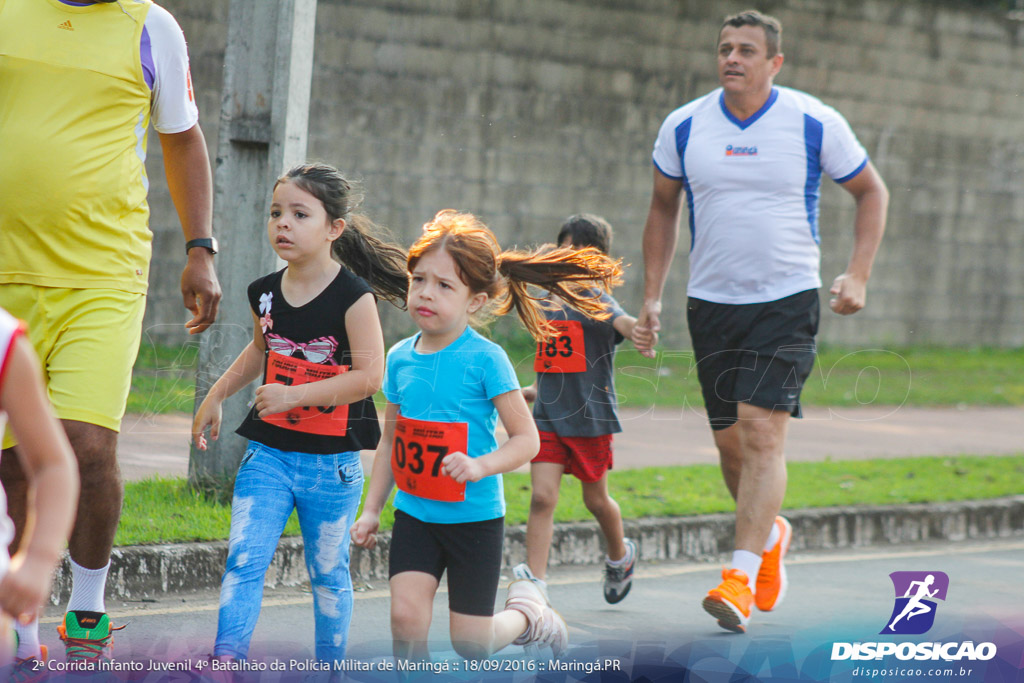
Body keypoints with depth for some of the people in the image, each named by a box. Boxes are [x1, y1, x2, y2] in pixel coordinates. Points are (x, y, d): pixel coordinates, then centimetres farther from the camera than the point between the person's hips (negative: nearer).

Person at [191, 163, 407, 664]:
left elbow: (370, 376, -19)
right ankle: (225, 662, -13)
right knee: (244, 559, -9)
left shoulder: (353, 297, -13)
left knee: (328, 572, 11)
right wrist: (214, 398, 23)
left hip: (331, 460, -4)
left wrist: (295, 395, -24)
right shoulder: (266, 293, 4)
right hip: (268, 451, 4)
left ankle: (330, 667, 25)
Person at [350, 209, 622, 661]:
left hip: (473, 517, -4)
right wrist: (370, 510, 10)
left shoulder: (486, 360, -13)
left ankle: (527, 613, 34)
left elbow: (527, 439, -13)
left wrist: (480, 466, -30)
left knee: (470, 641, 4)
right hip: (414, 513, 4)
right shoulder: (400, 358, 2)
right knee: (406, 617, -12)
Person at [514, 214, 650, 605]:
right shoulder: (549, 303, 10)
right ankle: (534, 582, -9)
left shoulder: (598, 303, -9)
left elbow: (624, 323, -32)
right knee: (541, 497, -8)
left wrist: (641, 328, -53)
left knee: (595, 499, 13)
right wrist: (537, 390, 23)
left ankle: (620, 555, 41)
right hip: (548, 416, 4)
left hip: (592, 416, -4)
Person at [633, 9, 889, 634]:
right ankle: (770, 534, 37)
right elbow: (664, 210, 15)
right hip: (711, 302, 3)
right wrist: (652, 296, 8)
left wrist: (858, 276, -4)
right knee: (731, 442, 8)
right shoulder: (683, 128, 2)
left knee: (762, 431, -17)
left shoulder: (815, 124, -6)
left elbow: (872, 191, 7)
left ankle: (742, 579, -20)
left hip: (787, 301, -3)